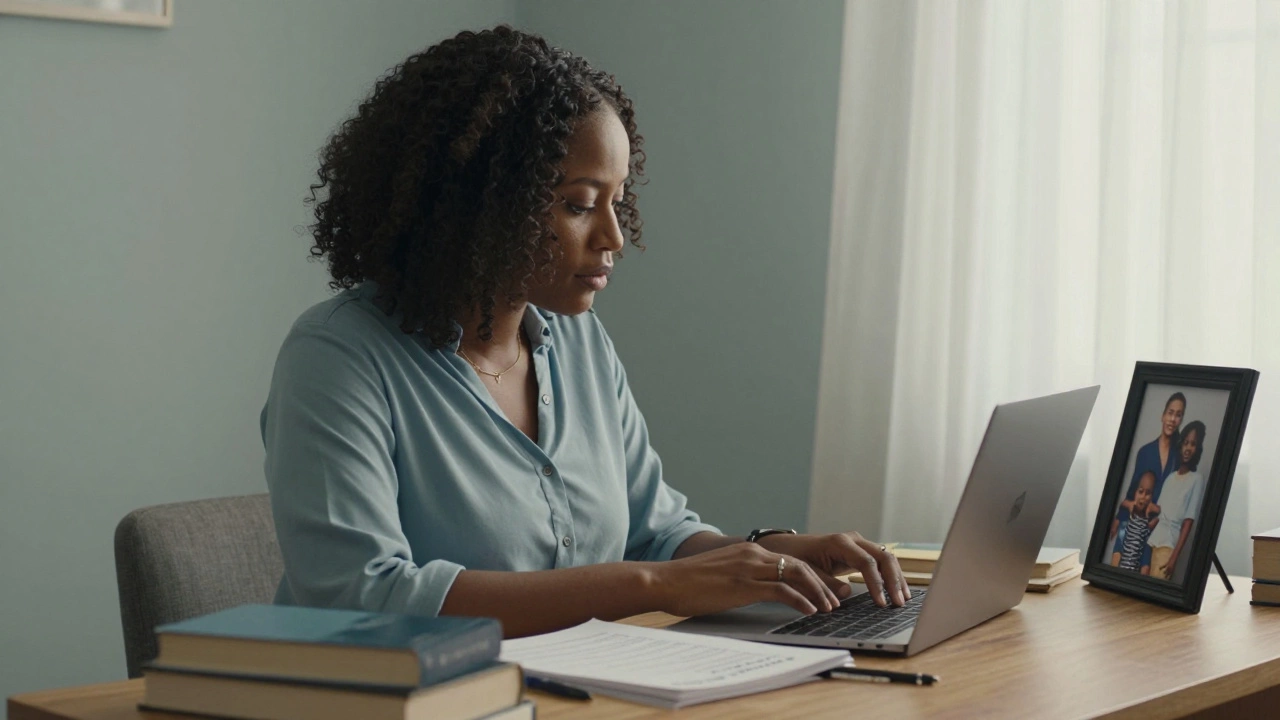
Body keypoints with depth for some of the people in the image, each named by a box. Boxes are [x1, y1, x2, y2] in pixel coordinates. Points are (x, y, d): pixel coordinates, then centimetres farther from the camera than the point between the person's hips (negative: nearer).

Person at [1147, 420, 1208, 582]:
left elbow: (1189, 521, -8)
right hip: (1155, 541, 6)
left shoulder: (1197, 479, -2)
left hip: (1170, 543, -6)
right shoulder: (1170, 477, 16)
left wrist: (1175, 556, -15)